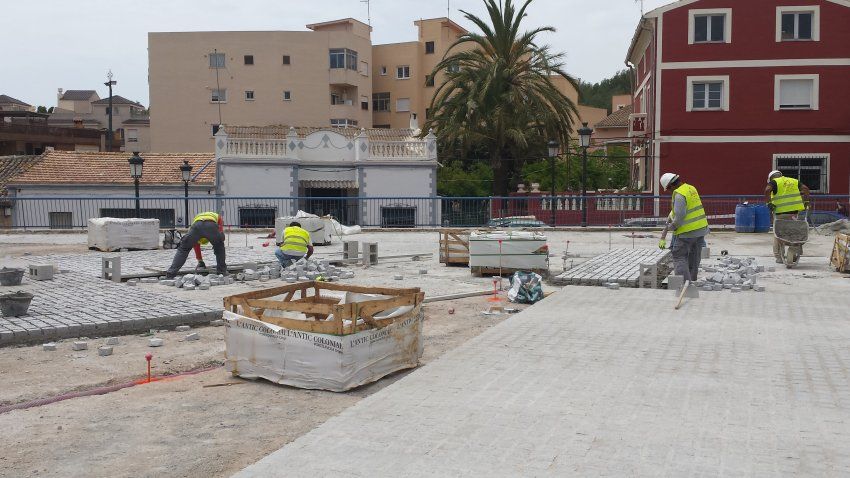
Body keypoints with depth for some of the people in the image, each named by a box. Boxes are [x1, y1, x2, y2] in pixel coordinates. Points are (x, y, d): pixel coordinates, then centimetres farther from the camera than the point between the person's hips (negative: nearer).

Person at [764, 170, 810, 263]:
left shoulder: (774, 182, 3)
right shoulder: (794, 181, 18)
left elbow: (767, 190, -17)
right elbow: (805, 188, 10)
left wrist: (768, 202, -11)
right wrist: (806, 201, 15)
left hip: (781, 213, -3)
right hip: (794, 211, 4)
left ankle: (779, 257, 5)